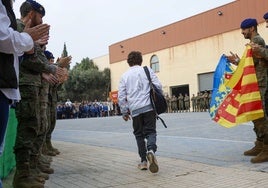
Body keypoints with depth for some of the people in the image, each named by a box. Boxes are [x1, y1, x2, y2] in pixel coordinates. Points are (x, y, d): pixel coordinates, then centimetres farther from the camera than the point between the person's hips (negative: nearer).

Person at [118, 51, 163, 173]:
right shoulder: (147, 70, 7)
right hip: (149, 106, -1)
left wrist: (124, 112, 15)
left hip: (135, 109, 1)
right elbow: (158, 86, -1)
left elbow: (121, 96, 7)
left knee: (139, 134, 12)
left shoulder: (125, 76, 10)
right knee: (150, 131, 2)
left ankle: (143, 161, 12)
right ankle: (151, 150, -27)